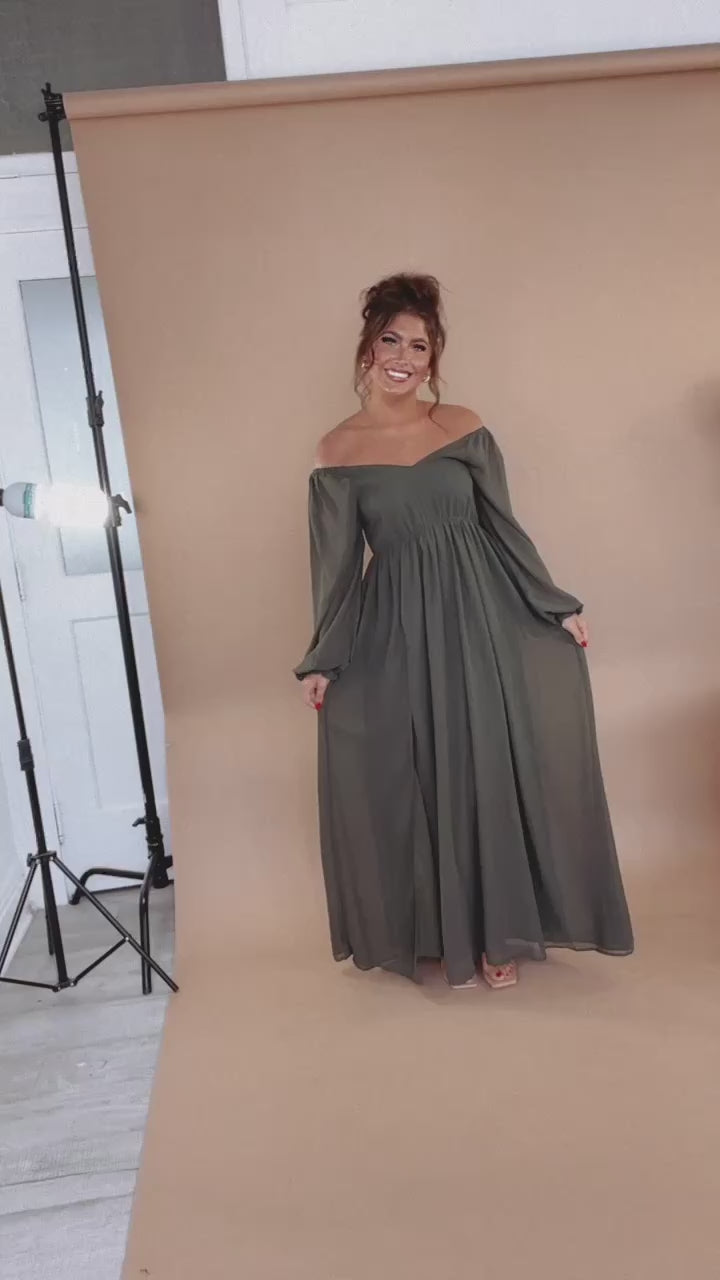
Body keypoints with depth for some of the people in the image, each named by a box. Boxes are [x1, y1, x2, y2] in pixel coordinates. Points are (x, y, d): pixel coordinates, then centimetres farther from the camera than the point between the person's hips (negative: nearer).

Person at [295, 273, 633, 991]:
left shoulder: (464, 428, 1)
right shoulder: (339, 451, -1)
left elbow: (503, 529, 6)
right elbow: (337, 563, 0)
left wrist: (558, 607, 4)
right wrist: (322, 660, -1)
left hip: (479, 620, 1)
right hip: (395, 632, -1)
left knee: (490, 773, 5)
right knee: (414, 781, 6)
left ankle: (494, 931, 24)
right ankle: (446, 933, 26)